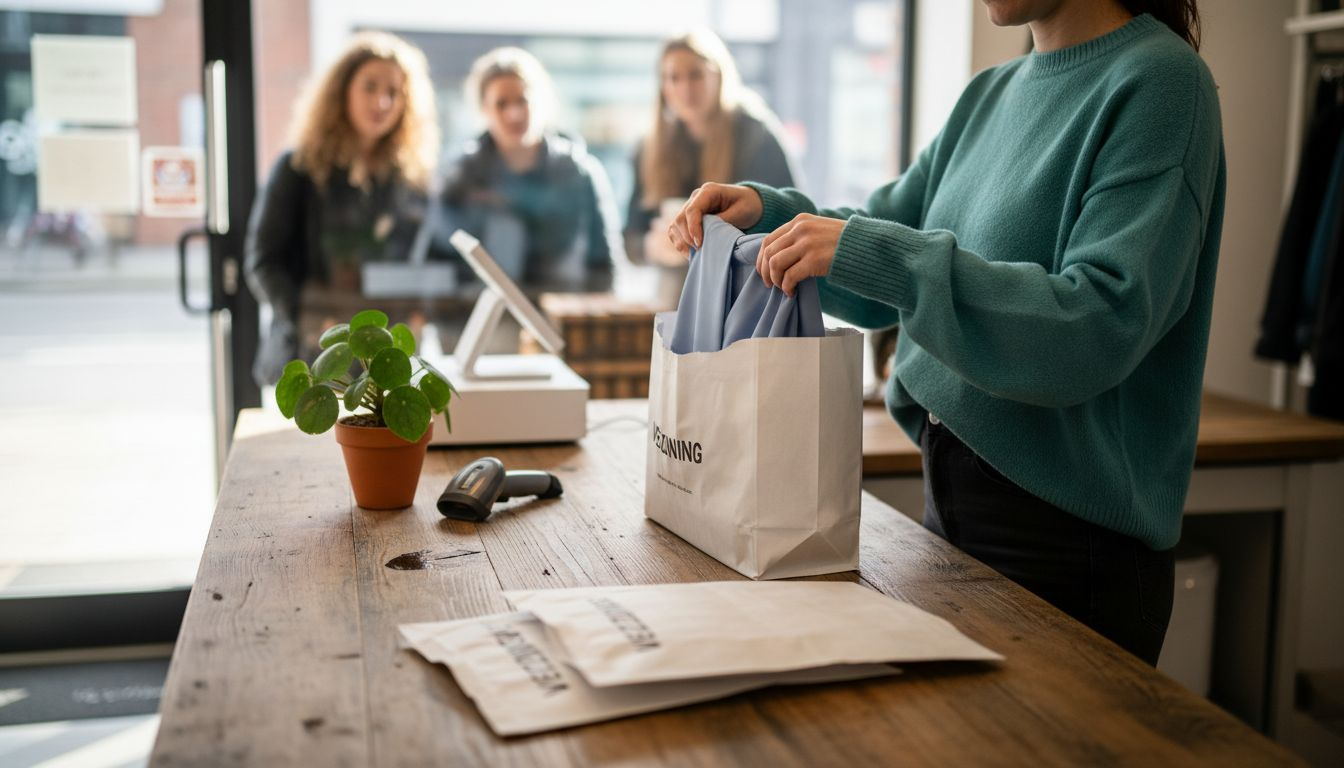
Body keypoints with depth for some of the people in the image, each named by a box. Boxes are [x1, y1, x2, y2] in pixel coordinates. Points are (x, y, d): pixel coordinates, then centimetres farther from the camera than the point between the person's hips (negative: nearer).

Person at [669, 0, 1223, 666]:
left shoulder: (1157, 79, -13)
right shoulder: (992, 93, 10)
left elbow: (1100, 328, -24)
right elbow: (876, 293, 15)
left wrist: (871, 251, -27)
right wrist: (765, 212, -2)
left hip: (1070, 532, -7)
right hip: (951, 495, 7)